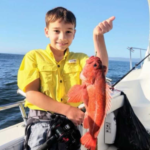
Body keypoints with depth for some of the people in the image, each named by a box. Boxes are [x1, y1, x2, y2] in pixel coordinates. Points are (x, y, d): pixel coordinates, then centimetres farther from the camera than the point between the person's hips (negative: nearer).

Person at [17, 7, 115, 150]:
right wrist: (66, 109, -17)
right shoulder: (34, 56, 0)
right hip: (42, 123, -2)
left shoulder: (79, 58, 7)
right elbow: (31, 94, -9)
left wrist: (98, 36, -23)